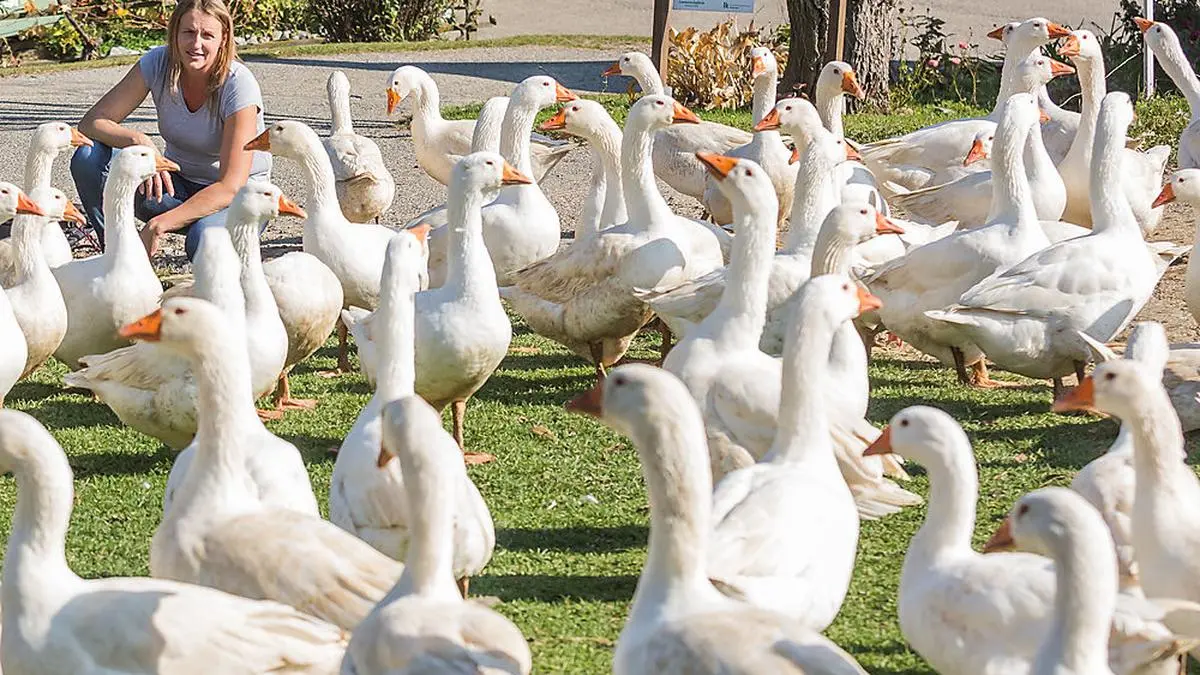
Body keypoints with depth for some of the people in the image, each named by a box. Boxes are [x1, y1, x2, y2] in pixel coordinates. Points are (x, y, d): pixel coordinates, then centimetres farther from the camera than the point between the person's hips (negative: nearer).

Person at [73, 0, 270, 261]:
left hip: (238, 195, -4)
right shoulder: (157, 64, -13)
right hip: (177, 185, 4)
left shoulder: (238, 85, -25)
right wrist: (140, 142, -37)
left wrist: (158, 225, -37)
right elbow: (92, 122, -14)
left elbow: (231, 187, -29)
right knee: (87, 158, -19)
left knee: (205, 240, -39)